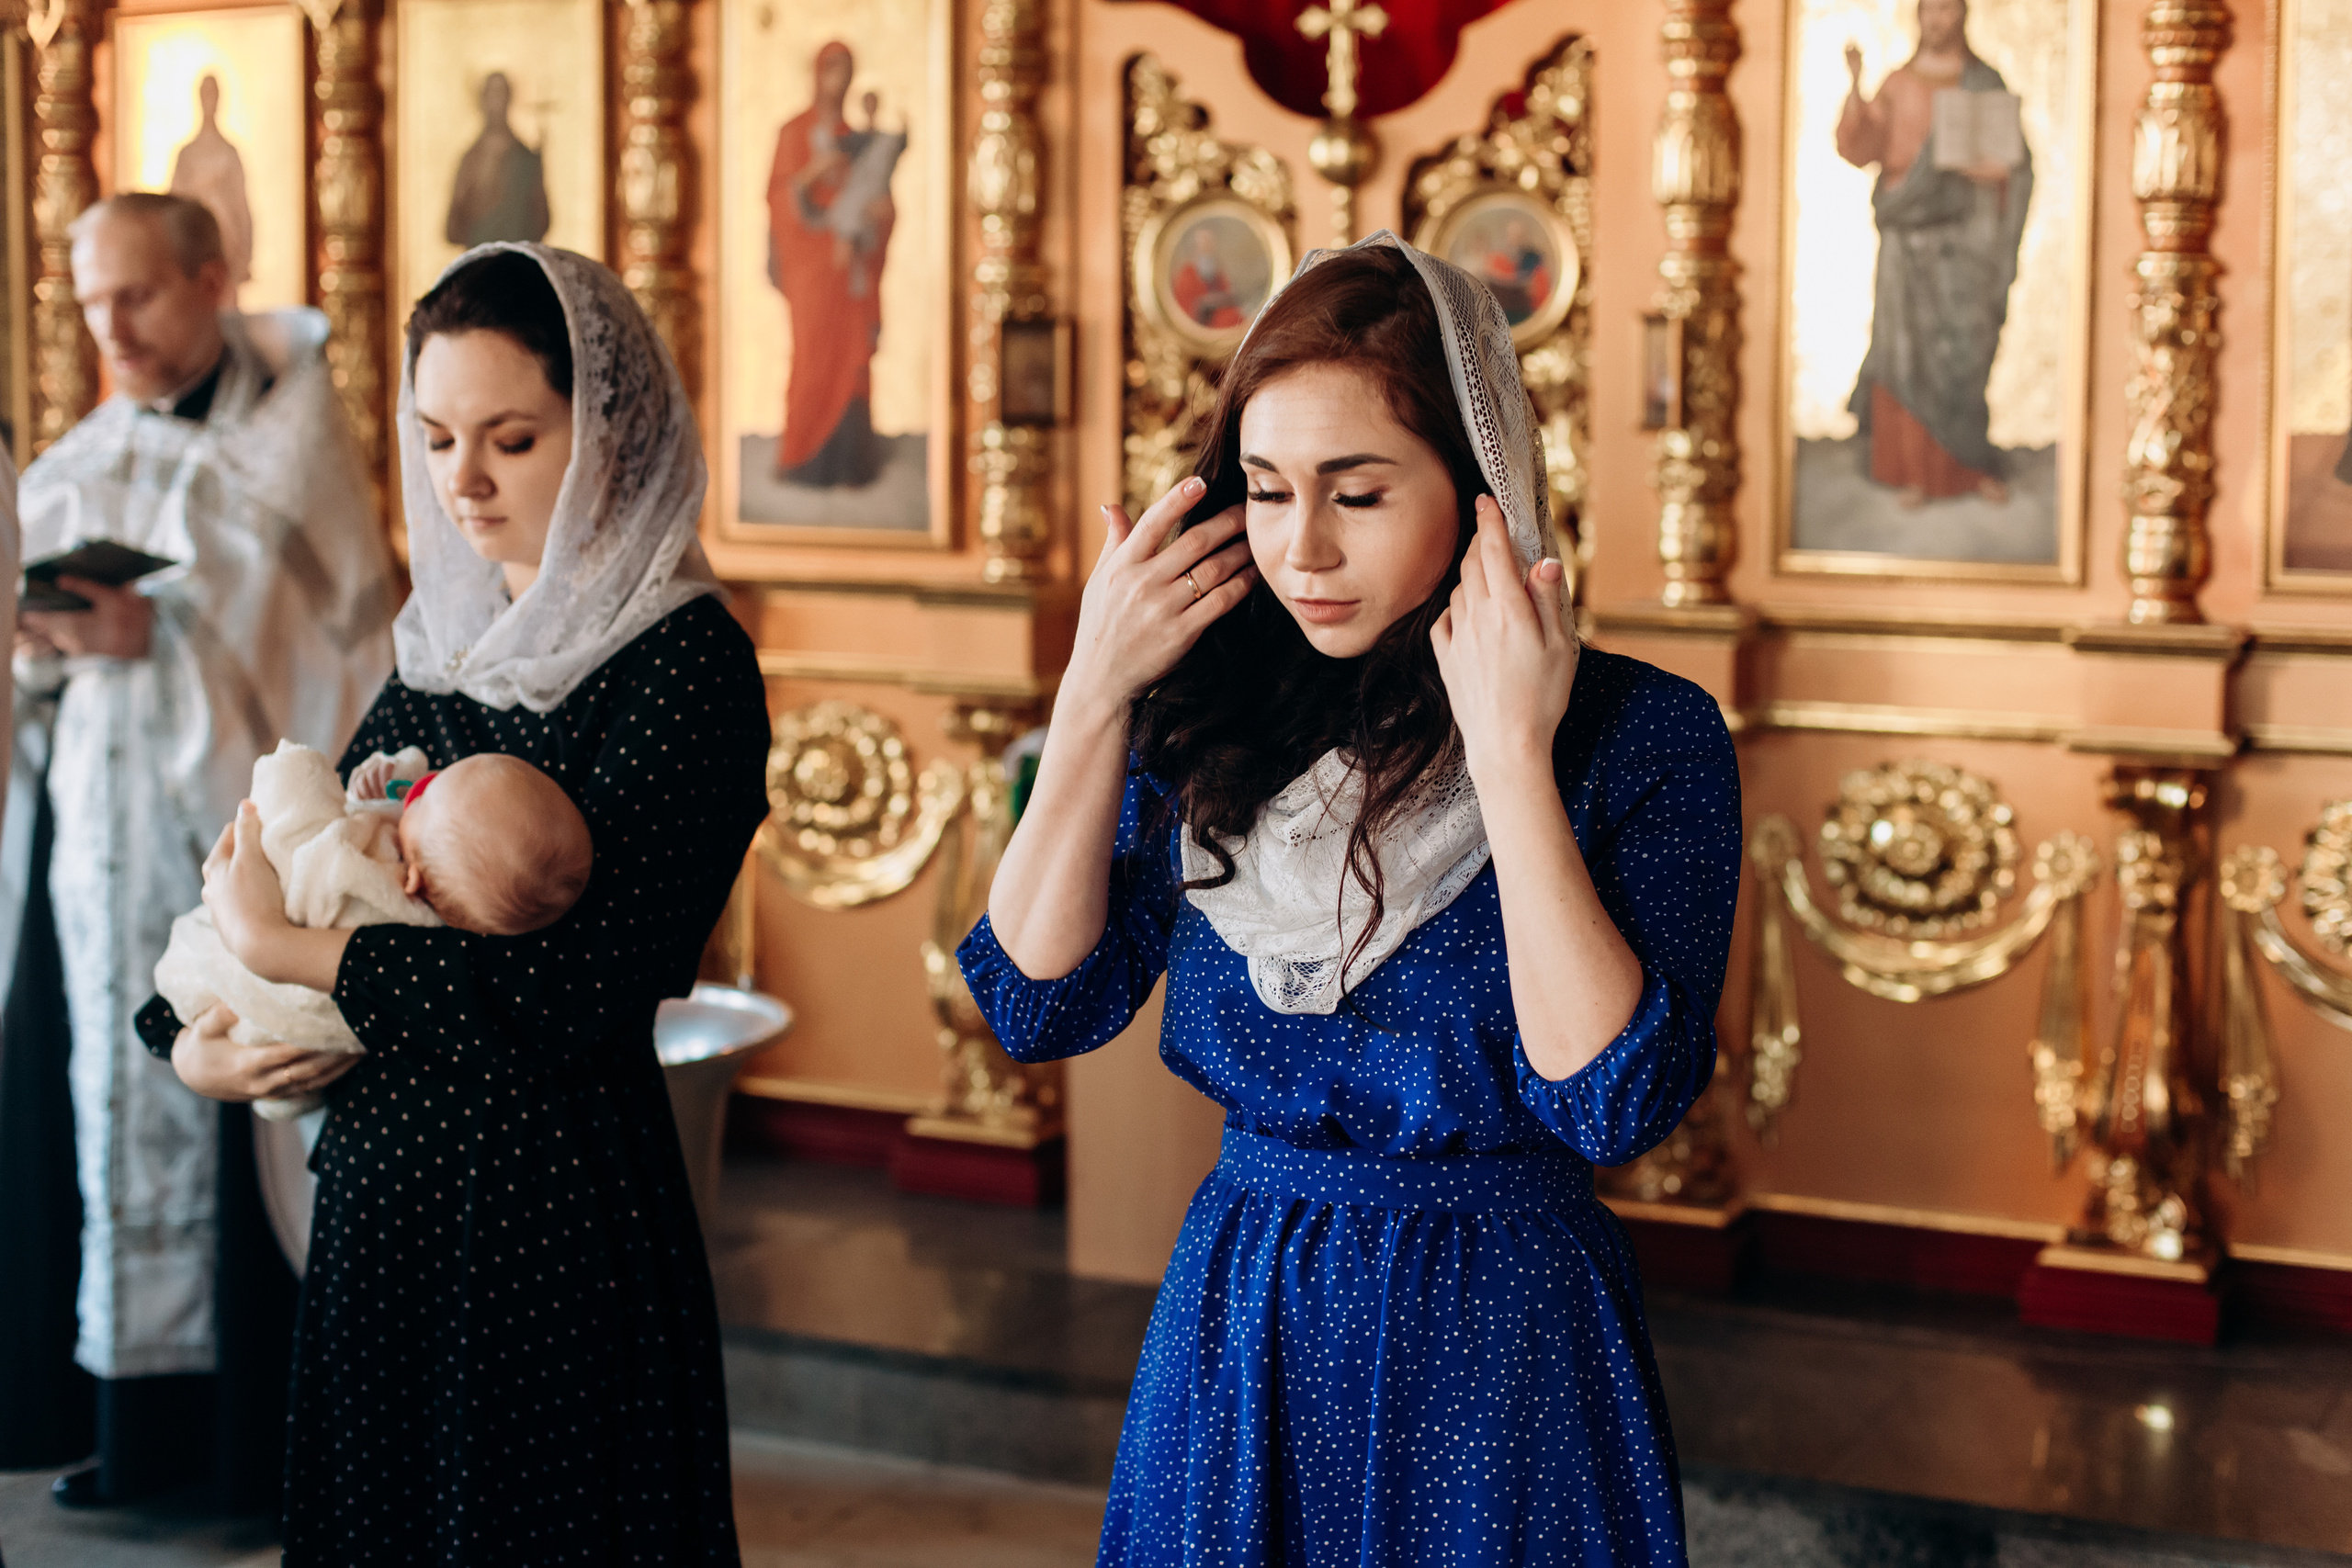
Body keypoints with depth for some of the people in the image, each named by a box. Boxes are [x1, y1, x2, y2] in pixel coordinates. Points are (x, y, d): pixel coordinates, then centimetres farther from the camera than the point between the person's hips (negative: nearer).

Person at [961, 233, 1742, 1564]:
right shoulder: (1218, 720, -1)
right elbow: (1039, 1002, -5)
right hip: (1233, 1322, 4)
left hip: (1499, 1349, -3)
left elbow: (1613, 1101, -22)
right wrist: (1096, 692, -10)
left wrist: (1510, 754, -24)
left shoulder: (1640, 732, -12)